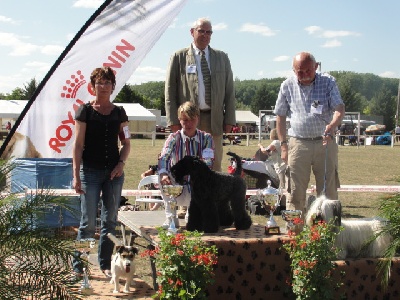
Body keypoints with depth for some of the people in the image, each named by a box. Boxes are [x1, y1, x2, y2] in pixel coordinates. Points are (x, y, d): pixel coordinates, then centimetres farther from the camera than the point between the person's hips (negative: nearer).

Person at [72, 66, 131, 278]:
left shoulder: (119, 113, 10)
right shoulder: (85, 111, 0)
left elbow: (126, 143, 14)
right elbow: (78, 145, -3)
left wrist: (121, 163, -4)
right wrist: (76, 175, -9)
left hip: (114, 172, 4)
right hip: (91, 171, -3)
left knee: (110, 220, 7)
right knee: (88, 221, -5)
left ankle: (105, 264, 17)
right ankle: (78, 266, 5)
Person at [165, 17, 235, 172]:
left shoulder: (222, 58, 14)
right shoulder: (179, 57, 6)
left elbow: (229, 91, 12)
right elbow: (170, 91, 3)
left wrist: (229, 119, 4)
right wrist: (173, 121, -5)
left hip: (214, 120, 2)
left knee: (215, 165, 2)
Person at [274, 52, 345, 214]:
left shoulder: (328, 82, 0)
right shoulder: (287, 86, 4)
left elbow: (339, 108, -9)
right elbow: (280, 117, 10)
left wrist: (333, 125, -31)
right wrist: (283, 145, 4)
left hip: (325, 143, 0)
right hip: (298, 144, 1)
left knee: (329, 192, 3)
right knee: (295, 192, 0)